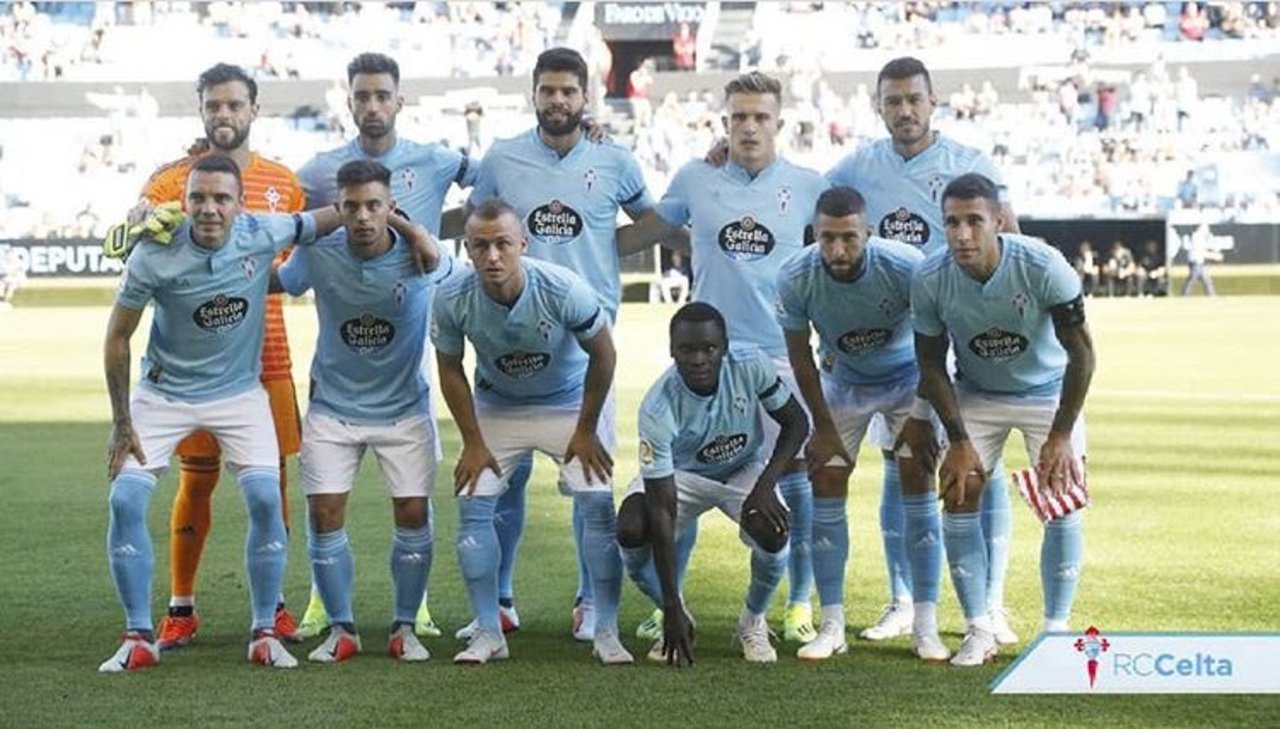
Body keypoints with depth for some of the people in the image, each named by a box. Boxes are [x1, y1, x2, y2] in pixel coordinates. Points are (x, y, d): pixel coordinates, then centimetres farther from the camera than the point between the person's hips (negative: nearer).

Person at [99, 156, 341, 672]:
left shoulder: (263, 234, -17)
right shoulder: (155, 256, -21)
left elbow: (321, 222, 4)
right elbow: (117, 338, -9)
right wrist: (121, 424, -7)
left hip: (239, 392, 1)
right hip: (163, 393, -1)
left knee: (265, 499, -14)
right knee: (125, 500, -12)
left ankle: (265, 633, 1)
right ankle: (138, 638, 1)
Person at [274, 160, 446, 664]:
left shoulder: (415, 256, -16)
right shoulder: (318, 254, -12)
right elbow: (278, 282, 6)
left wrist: (402, 225, -26)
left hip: (404, 408, -1)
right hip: (333, 408, 1)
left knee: (413, 513, -5)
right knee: (324, 513, -6)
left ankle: (405, 628, 12)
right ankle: (341, 629, 9)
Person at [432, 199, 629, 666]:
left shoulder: (563, 290, -30)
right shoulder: (453, 299, -25)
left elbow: (602, 354, -14)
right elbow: (450, 369, -6)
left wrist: (587, 431, -9)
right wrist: (473, 442, -6)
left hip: (570, 403, -2)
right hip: (497, 407, 2)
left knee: (598, 503, -12)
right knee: (472, 504, -8)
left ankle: (606, 632, -1)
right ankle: (487, 633, 2)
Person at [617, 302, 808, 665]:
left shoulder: (751, 366, -29)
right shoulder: (658, 409, -33)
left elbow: (796, 422, -11)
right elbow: (662, 510, -32)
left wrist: (765, 485, -29)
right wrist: (672, 610, -34)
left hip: (745, 468, 1)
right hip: (680, 474, -1)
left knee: (772, 535, -28)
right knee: (631, 532, -28)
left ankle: (753, 621, 4)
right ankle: (676, 620, 2)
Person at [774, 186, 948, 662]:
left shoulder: (907, 267, -33)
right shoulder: (796, 279, -27)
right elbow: (800, 357, -11)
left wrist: (923, 415, -14)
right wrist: (824, 427, -7)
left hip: (908, 377, -2)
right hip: (843, 382, 2)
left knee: (918, 485, -10)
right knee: (826, 488, -5)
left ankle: (926, 627, -5)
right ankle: (832, 627, 3)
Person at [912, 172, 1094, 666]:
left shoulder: (1042, 266, -29)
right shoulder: (930, 280, -23)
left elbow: (1081, 351, -20)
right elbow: (931, 365, -8)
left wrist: (1061, 435, -21)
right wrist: (959, 440, -13)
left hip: (1049, 391, -2)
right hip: (975, 395, 2)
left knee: (1063, 501, -12)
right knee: (959, 495, -9)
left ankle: (1056, 630, 0)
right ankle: (978, 631, 0)